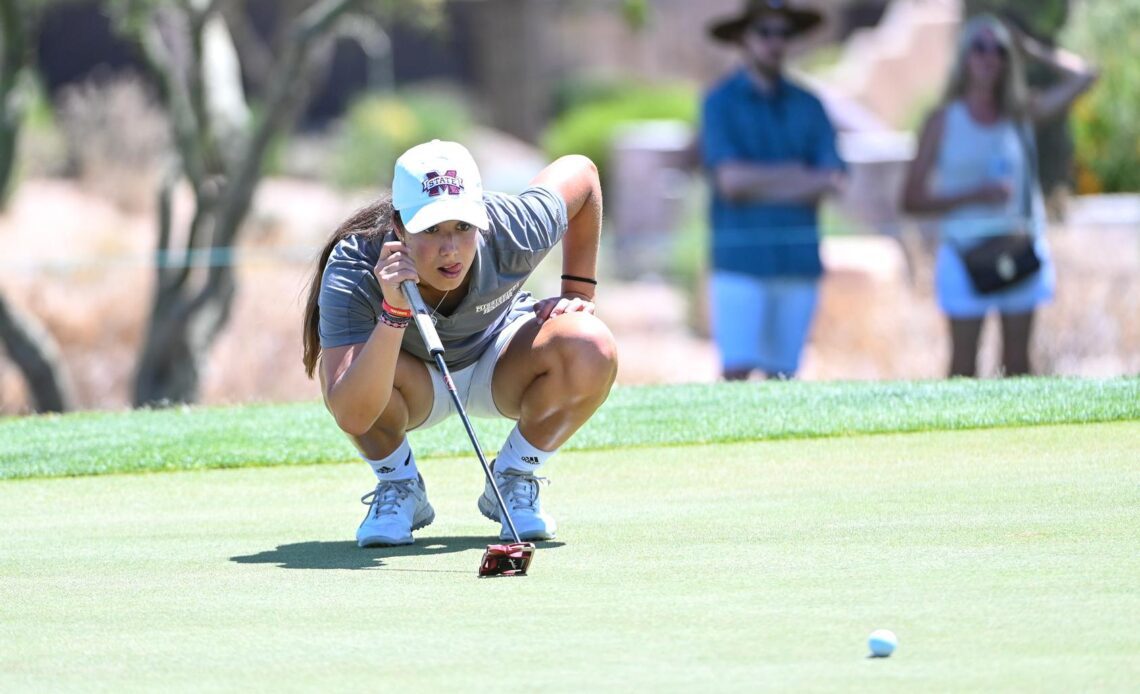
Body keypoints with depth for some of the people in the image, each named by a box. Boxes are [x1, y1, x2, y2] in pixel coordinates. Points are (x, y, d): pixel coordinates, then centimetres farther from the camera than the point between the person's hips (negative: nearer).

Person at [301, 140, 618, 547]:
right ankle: (399, 489, -5)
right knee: (343, 365, -37)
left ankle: (513, 481, -2)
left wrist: (578, 292, -6)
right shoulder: (352, 272, -37)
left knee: (592, 349, -30)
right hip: (414, 385, -2)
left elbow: (580, 172, -8)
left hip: (498, 367, 2)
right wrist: (394, 313, -57)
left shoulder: (510, 231, -33)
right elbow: (351, 417, -47)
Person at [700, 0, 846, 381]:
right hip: (740, 262, -3)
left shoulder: (807, 105, 10)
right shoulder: (720, 103, 1)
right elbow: (731, 179, -12)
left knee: (782, 376, 3)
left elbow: (832, 183, -1)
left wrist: (759, 185, -9)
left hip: (799, 260, 3)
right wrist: (796, 175, -5)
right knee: (737, 371, -13)